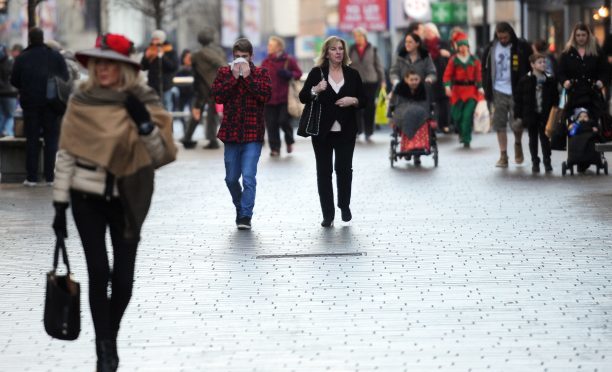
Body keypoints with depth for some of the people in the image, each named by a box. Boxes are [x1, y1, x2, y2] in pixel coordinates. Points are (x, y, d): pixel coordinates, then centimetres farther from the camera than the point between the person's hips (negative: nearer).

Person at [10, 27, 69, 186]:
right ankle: (50, 177, 2)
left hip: (30, 103, 0)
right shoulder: (56, 56, -1)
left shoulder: (22, 58, -4)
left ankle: (32, 177, 3)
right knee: (51, 139, 6)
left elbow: (14, 81, -1)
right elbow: (66, 79, -2)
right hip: (51, 104, 0)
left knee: (32, 140, 6)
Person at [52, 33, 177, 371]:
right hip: (87, 198, 0)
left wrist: (144, 123, -26)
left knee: (123, 278, 1)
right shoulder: (81, 102, -2)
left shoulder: (143, 100, -4)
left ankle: (110, 338, 27)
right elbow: (66, 154, 2)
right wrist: (60, 204, 1)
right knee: (99, 272, -8)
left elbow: (162, 155, -9)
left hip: (127, 200, 0)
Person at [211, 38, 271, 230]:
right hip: (231, 133, 3)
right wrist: (234, 77, -11)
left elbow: (266, 95, -12)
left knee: (248, 177, -12)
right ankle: (240, 208, 33)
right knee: (231, 178, 11)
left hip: (253, 134, -3)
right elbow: (217, 96, -6)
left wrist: (247, 76, -12)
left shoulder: (261, 73, 4)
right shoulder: (224, 73, 8)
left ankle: (245, 217, -10)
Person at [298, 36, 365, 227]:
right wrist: (315, 90, -23)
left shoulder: (352, 74, 6)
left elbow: (363, 100, 9)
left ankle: (344, 205, 20)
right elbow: (303, 97, -4)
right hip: (322, 131, -1)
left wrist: (353, 100, -11)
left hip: (346, 131, 1)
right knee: (324, 171, 1)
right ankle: (328, 214, 7)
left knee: (344, 168, -4)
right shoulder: (317, 72, 1)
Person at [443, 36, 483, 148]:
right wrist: (447, 86, -19)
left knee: (468, 115, -10)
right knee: (456, 115, 1)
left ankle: (466, 140, -2)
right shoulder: (454, 60, 1)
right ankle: (461, 132, 33)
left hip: (471, 90, 0)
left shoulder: (474, 60, 3)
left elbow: (478, 75, 5)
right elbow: (447, 74, -3)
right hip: (457, 90, 0)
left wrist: (480, 87, -7)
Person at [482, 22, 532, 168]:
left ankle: (518, 144, 28)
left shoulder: (522, 47, -4)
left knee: (516, 123, -3)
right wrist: (487, 89, 6)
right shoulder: (491, 48, 4)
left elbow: (532, 67, 1)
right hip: (498, 92, 3)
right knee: (500, 124, 2)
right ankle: (503, 156, 9)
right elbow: (485, 69, 13)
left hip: (516, 92, -3)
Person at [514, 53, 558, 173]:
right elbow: (518, 99, -1)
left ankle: (547, 162, 10)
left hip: (545, 115, 0)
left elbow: (555, 98, 5)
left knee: (545, 139, 2)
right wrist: (518, 115, -5)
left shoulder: (550, 80, 1)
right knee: (533, 139, 8)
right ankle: (535, 162, 16)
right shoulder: (525, 80, -3)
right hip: (530, 114, 0)